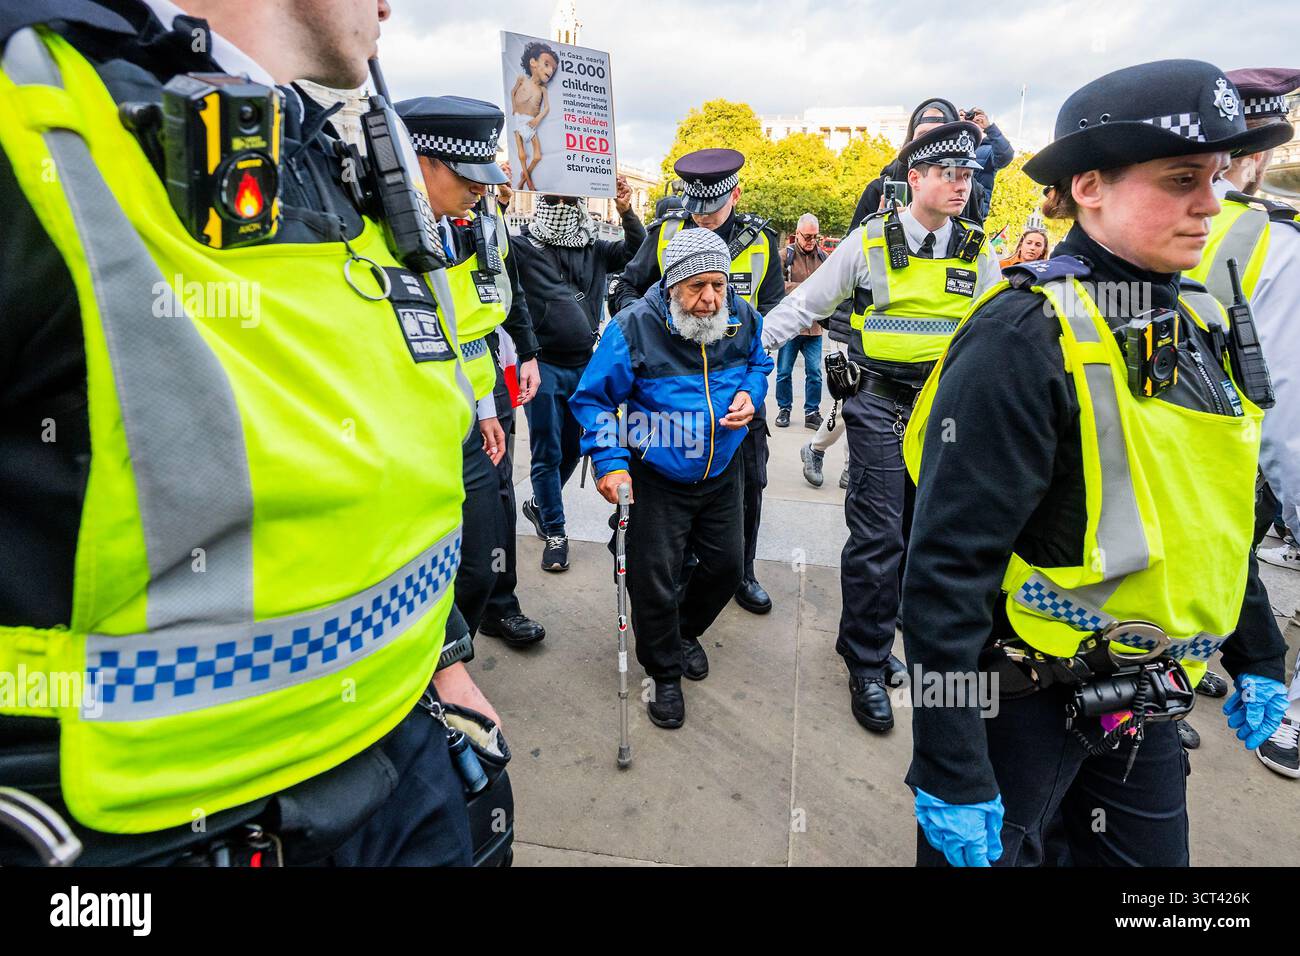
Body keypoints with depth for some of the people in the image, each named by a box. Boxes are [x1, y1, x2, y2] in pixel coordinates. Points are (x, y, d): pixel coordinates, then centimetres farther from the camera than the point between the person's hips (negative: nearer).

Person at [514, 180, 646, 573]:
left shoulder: (595, 249, 9)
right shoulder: (526, 247, -3)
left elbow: (637, 250, 4)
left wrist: (626, 212, -12)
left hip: (585, 364, 5)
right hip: (543, 364, -4)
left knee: (572, 448, 15)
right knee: (548, 453, 1)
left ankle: (539, 504, 39)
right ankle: (554, 532, 13)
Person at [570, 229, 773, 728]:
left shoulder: (744, 318, -8)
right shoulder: (634, 327, -20)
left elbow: (759, 363, 15)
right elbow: (593, 398, -11)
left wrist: (750, 393, -8)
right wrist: (610, 462, -22)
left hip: (722, 472, 4)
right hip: (658, 478, -4)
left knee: (726, 565, 14)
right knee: (654, 579, 0)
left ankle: (686, 631, 46)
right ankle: (664, 673, 26)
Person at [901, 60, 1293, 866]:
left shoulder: (1193, 324, 5)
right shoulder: (1024, 338, -21)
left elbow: (1218, 516, 15)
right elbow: (948, 565, -24)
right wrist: (951, 771, -21)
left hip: (1146, 701, 7)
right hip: (1027, 699, -7)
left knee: (1149, 856, 21)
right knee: (994, 848, 13)